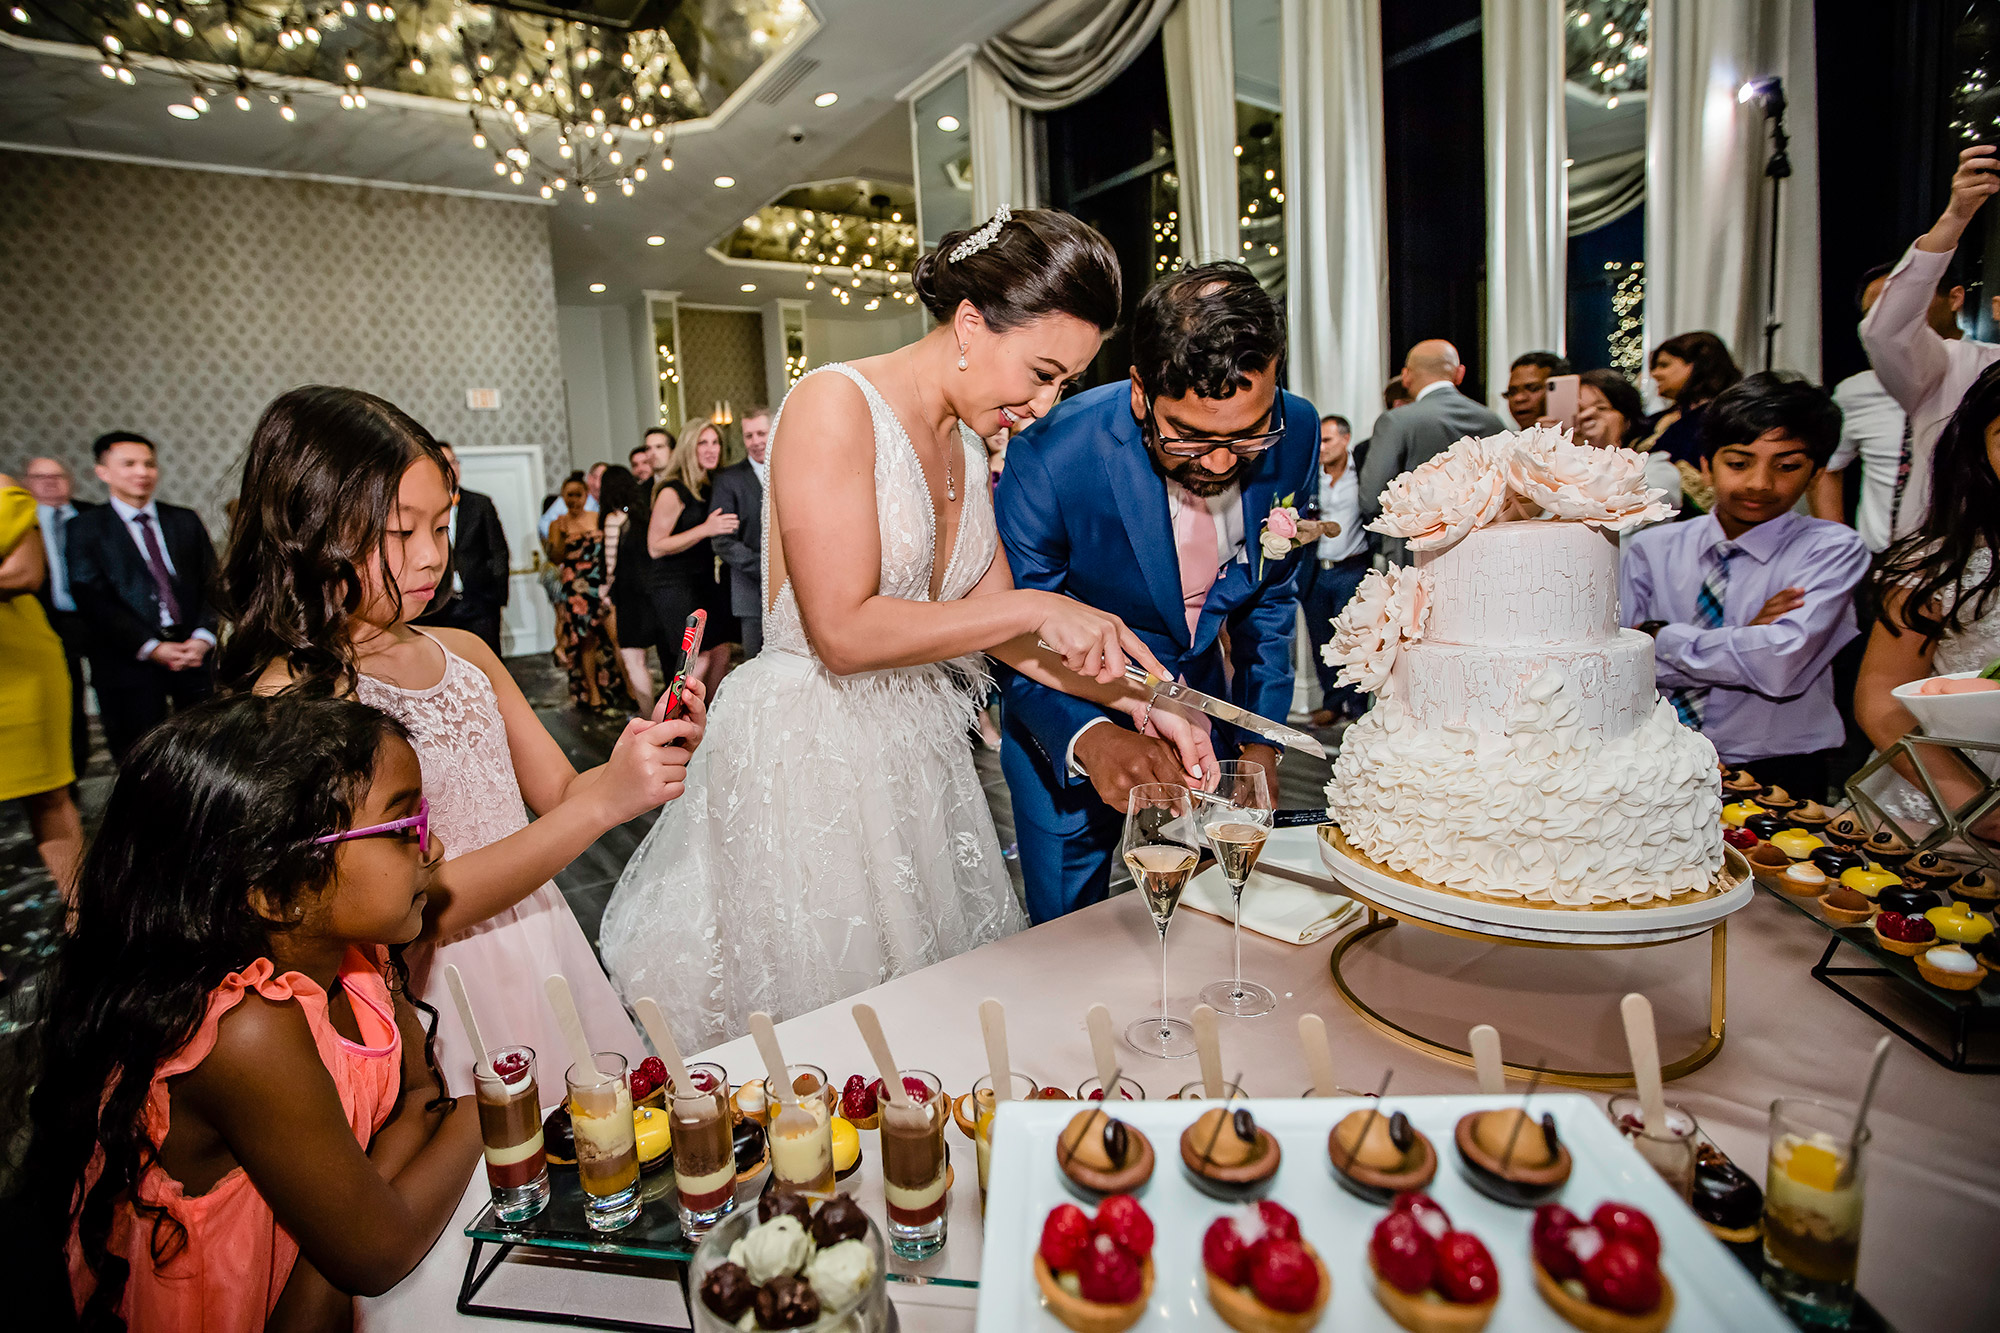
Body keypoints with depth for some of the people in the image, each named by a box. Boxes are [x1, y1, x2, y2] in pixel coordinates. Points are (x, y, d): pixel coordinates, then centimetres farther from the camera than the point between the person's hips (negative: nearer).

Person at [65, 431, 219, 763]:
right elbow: (92, 599, -4)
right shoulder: (85, 528, 5)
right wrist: (151, 648, -14)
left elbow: (212, 584, 10)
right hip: (130, 662, -2)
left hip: (194, 652, 2)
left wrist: (203, 637, -7)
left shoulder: (186, 521, 14)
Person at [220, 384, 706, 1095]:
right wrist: (602, 801, -26)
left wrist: (635, 761, -12)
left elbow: (557, 793, 9)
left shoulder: (465, 652, 4)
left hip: (542, 948, 5)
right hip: (434, 1003, -5)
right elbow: (416, 906, -19)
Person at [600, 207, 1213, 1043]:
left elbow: (997, 629, 9)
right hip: (807, 751, -7)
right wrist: (1037, 606, -18)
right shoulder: (834, 403, -15)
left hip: (913, 752, 7)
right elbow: (844, 633, -22)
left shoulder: (966, 445, 9)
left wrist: (1135, 694, -1)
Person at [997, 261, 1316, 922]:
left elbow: (1270, 594, 2)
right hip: (1067, 719, -3)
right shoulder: (1048, 458, -28)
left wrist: (1260, 741, 0)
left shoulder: (1294, 433, -14)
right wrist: (1091, 737, -40)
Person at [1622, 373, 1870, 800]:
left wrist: (1661, 637, -7)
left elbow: (1781, 667, -17)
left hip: (1771, 774, -2)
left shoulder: (1832, 549, 1)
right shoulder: (1651, 549, 8)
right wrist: (1742, 643, -9)